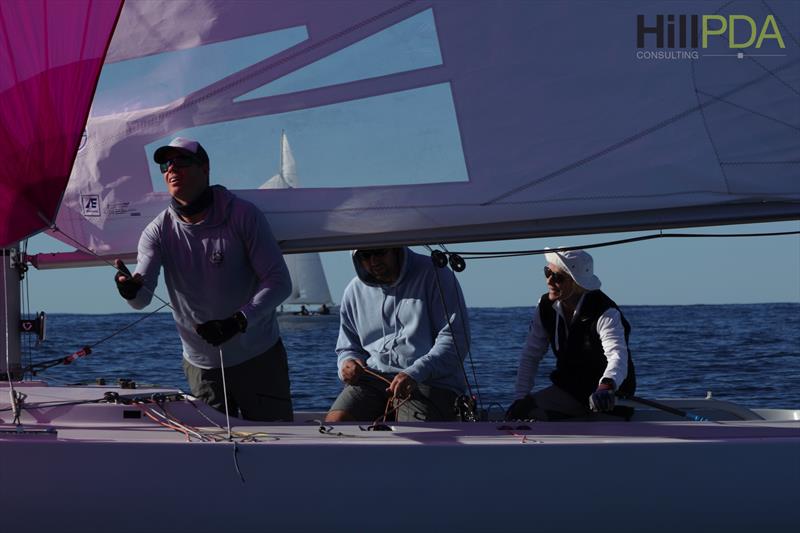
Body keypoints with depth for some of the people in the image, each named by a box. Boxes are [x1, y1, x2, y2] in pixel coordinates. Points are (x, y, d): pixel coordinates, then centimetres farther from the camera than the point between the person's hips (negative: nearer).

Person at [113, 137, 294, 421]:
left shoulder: (244, 216, -10)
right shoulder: (158, 231, -4)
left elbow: (279, 281, -14)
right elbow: (143, 297, -16)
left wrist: (238, 322, -28)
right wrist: (131, 289, -41)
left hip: (259, 358, -2)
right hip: (202, 365, 2)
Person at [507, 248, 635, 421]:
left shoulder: (606, 314, -25)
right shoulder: (546, 306, -5)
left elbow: (618, 356, -42)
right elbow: (530, 355, 2)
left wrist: (606, 387, -64)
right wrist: (521, 398, -11)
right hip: (568, 390, 4)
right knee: (517, 414, -16)